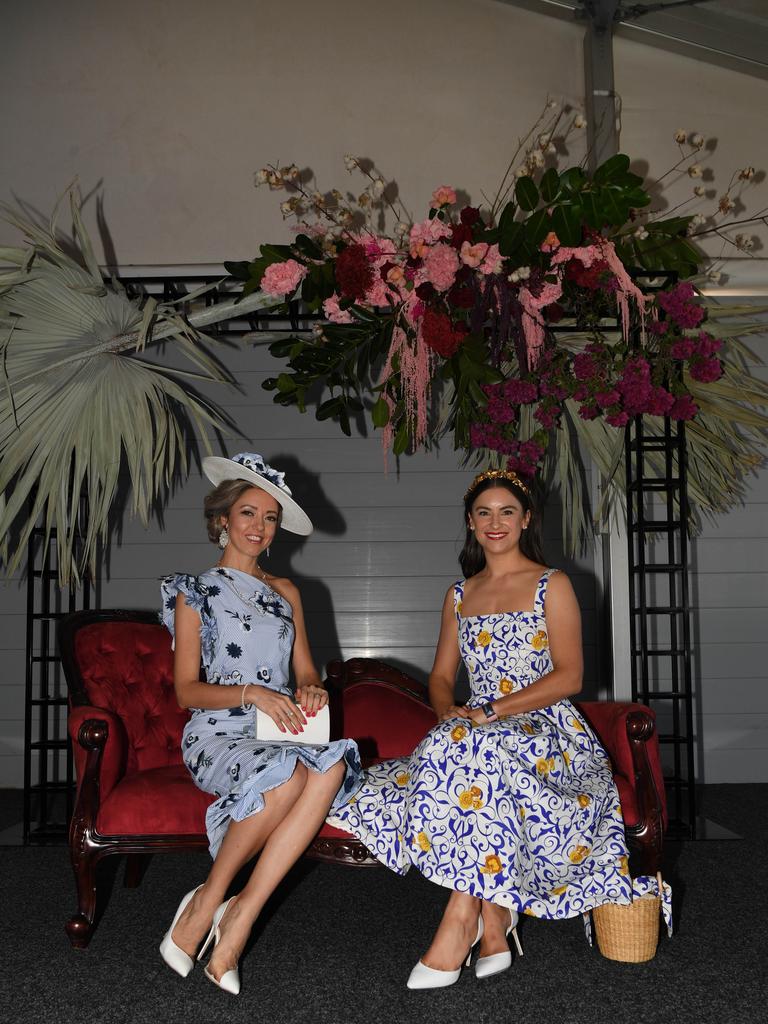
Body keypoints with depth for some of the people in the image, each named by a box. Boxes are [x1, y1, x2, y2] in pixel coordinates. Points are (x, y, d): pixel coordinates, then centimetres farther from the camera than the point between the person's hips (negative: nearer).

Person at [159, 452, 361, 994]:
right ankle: (208, 899, -15)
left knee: (333, 764, -32)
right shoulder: (195, 592, 6)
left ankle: (242, 913, -27)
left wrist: (310, 690, -7)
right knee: (285, 773, -37)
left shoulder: (285, 592, 19)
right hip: (218, 736, -4)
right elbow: (187, 690, -1)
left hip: (281, 733, 4)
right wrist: (252, 693, -17)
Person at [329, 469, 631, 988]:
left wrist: (490, 711, -17)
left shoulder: (552, 585, 2)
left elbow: (569, 677, -8)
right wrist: (449, 709, -8)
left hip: (546, 730, -4)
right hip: (480, 731, 4)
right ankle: (494, 921, -24)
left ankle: (462, 918, -31)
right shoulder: (460, 595, 18)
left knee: (479, 751, -36)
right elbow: (441, 676, 17)